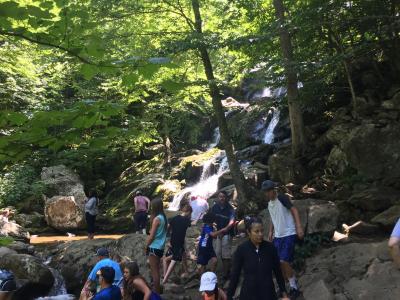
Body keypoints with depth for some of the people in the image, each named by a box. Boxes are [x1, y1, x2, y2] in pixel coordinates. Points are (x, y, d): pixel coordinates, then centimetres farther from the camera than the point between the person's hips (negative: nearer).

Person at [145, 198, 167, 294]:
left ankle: (156, 293, 6)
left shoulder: (156, 219, -17)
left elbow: (151, 236, -15)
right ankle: (158, 290, 27)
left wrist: (146, 246, -4)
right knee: (156, 270, 18)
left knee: (154, 271, 0)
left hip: (154, 247, -8)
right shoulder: (164, 217, 7)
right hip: (160, 247, 8)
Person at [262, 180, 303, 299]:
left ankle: (294, 288, 5)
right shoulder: (269, 204, 11)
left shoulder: (282, 198, -12)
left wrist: (299, 227, -26)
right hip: (277, 236, 8)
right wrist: (271, 231, 17)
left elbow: (294, 210, -18)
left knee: (284, 261, -13)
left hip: (289, 235, -8)